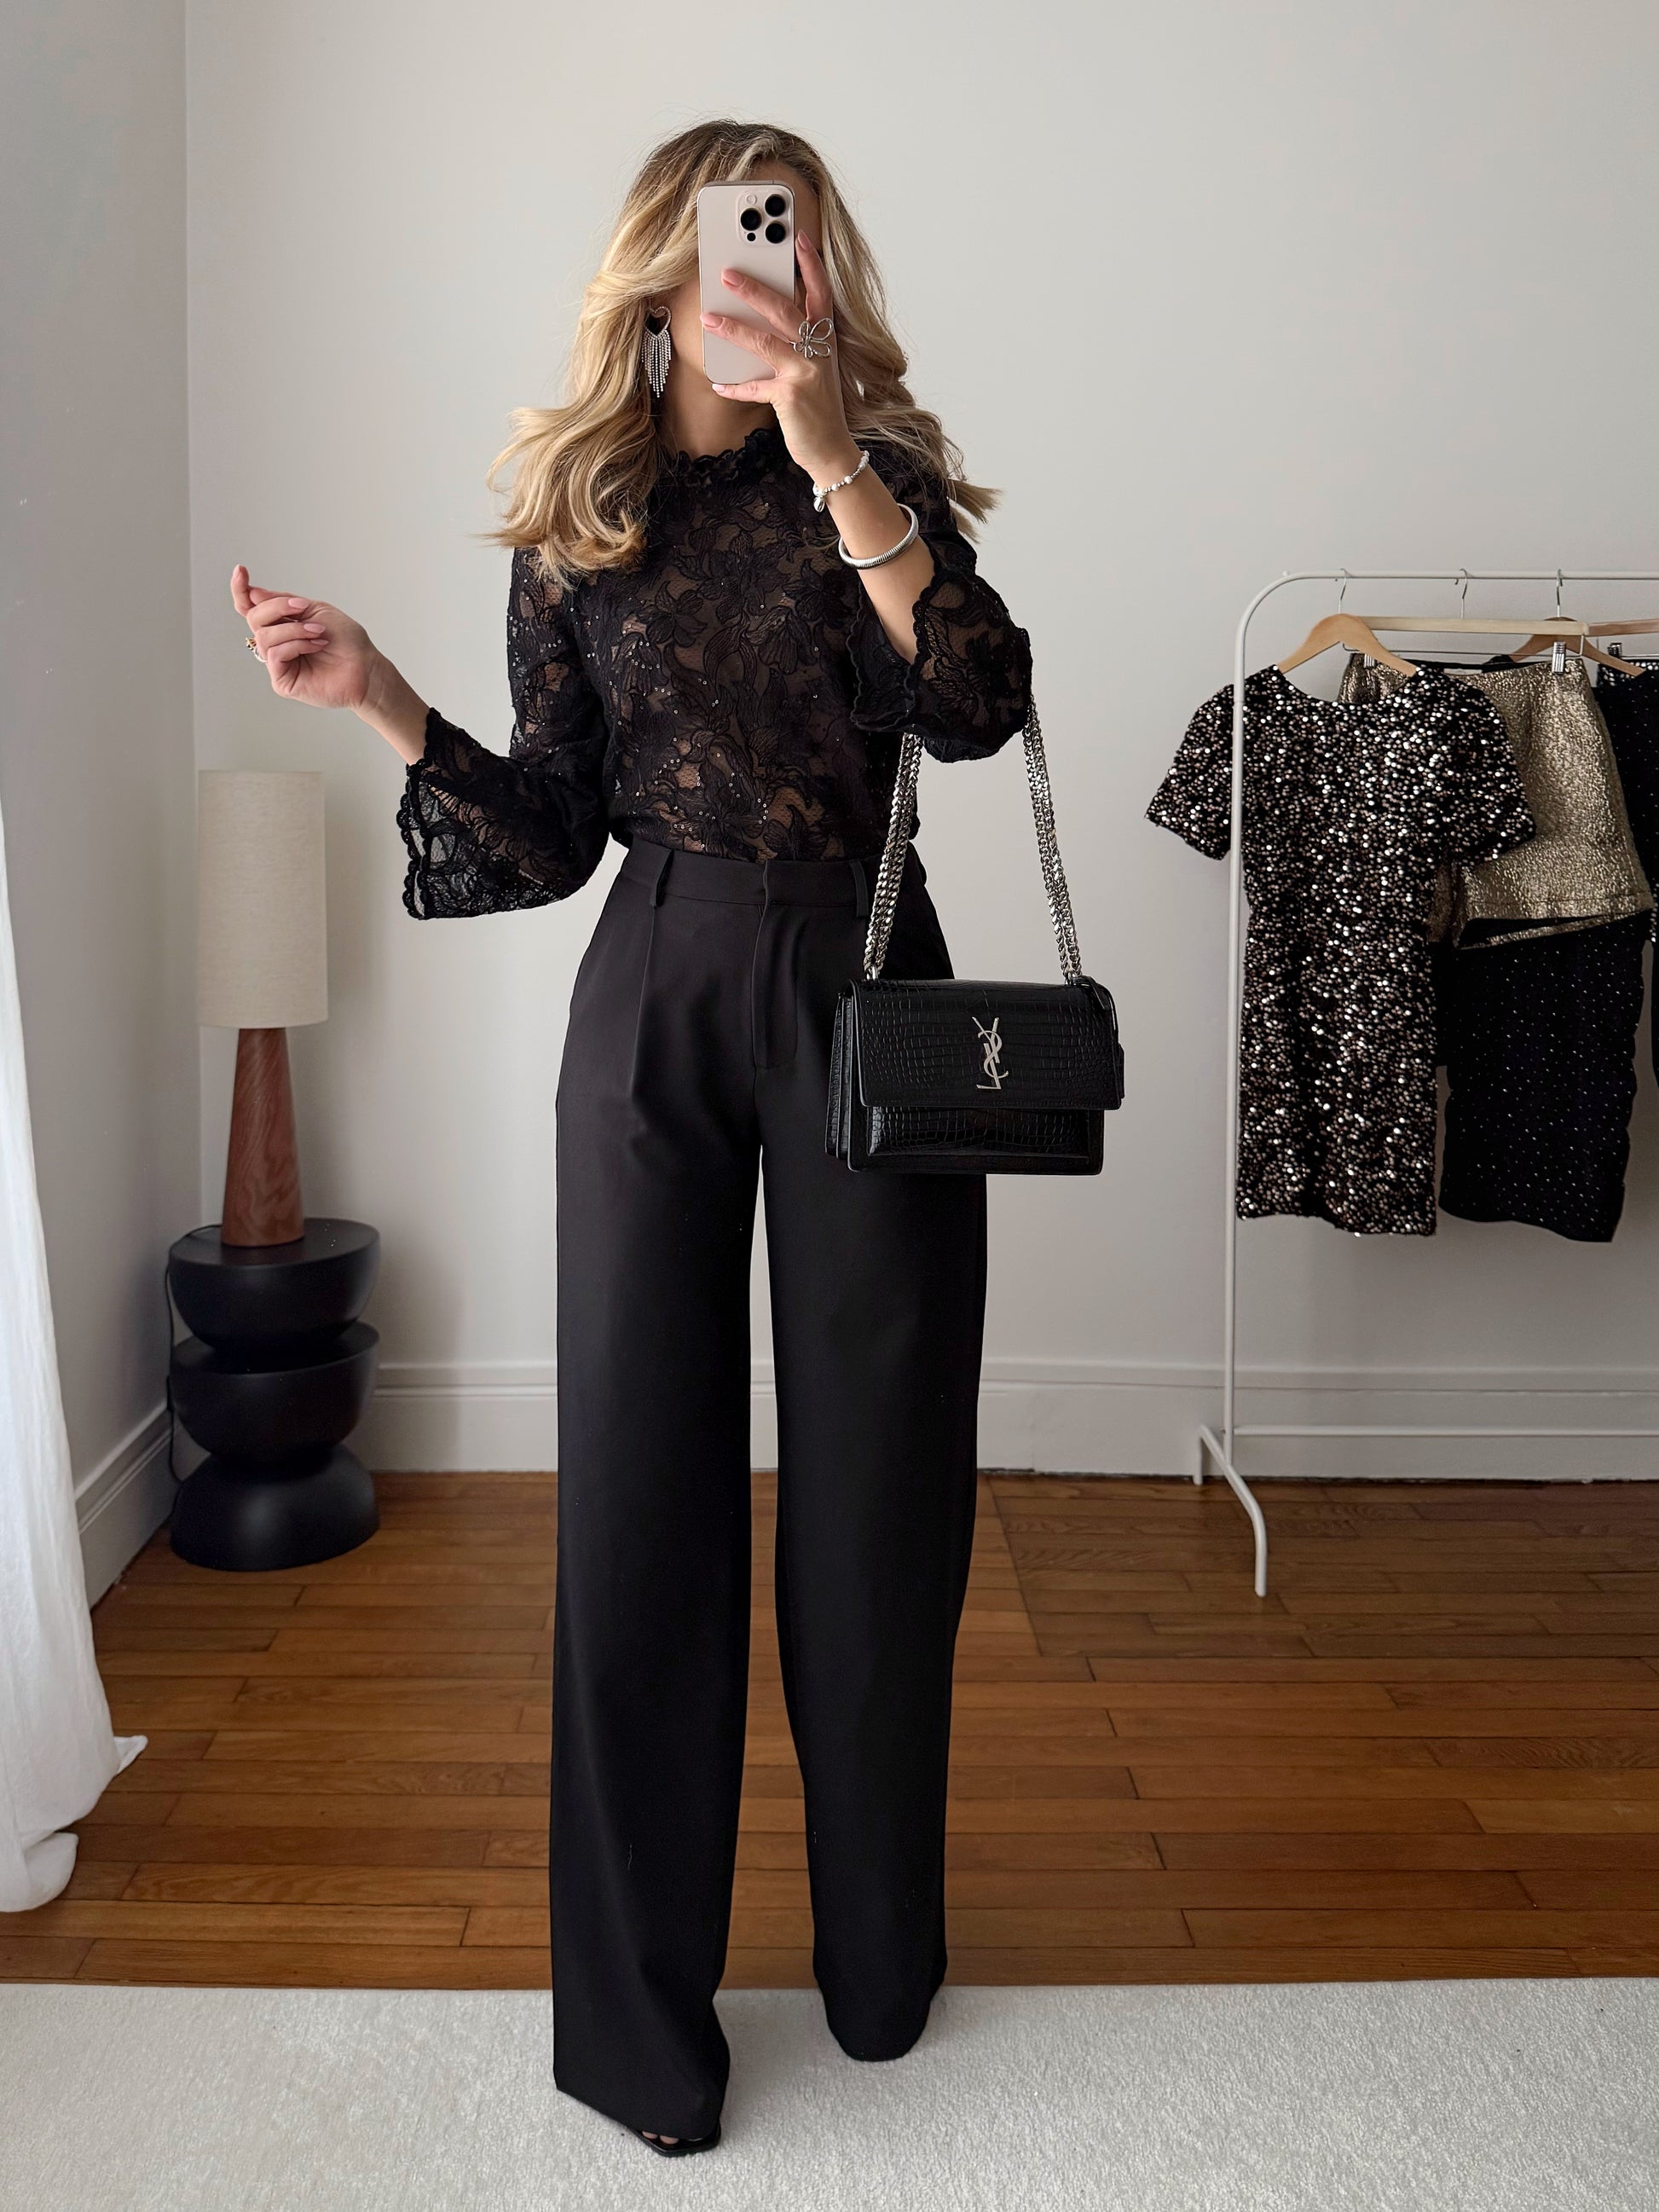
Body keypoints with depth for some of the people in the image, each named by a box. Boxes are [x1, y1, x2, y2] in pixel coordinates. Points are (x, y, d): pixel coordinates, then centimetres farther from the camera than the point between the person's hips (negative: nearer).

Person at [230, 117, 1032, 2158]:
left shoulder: (881, 470, 7)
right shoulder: (578, 516, 10)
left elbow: (981, 707, -12)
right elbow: (551, 831, 8)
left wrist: (835, 461, -20)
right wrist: (379, 698, -5)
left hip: (865, 987, 0)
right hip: (656, 998, 1)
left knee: (875, 1475, 5)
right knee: (639, 1478, 2)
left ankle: (880, 1950, 27)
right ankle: (634, 2011, 20)